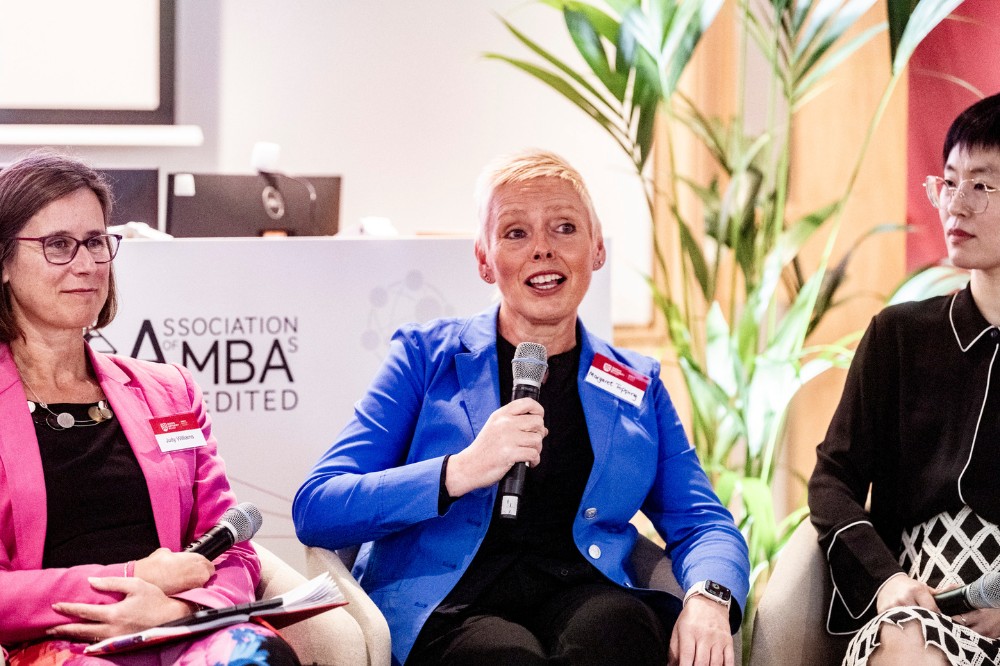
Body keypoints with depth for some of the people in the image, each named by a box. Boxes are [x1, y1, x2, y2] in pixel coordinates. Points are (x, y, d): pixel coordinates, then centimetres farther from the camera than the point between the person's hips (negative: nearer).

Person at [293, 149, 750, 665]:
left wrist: (709, 597, -10)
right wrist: (460, 472, -14)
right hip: (446, 610, -2)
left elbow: (702, 523, 15)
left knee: (616, 624, -35)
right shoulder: (426, 357, 11)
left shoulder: (638, 386, 21)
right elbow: (314, 512, 1)